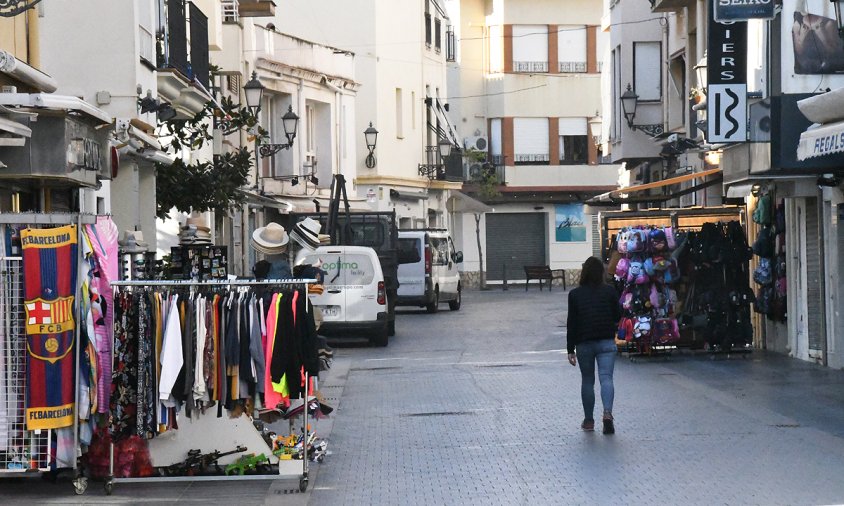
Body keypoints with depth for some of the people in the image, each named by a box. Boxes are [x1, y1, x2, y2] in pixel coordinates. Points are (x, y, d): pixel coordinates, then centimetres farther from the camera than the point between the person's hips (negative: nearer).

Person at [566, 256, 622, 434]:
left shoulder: (575, 294, -2)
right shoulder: (610, 291, -1)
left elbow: (572, 323, -2)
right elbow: (618, 316, 3)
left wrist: (570, 349, 0)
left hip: (584, 344, 0)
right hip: (607, 342, 0)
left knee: (587, 381, 13)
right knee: (606, 377, -5)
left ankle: (589, 420, 18)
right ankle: (607, 412, -28)